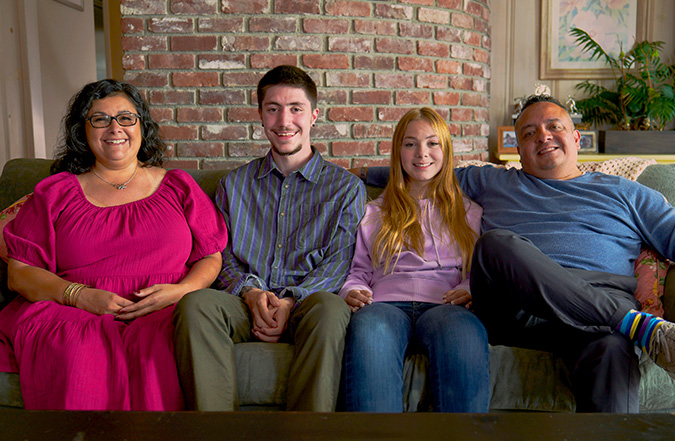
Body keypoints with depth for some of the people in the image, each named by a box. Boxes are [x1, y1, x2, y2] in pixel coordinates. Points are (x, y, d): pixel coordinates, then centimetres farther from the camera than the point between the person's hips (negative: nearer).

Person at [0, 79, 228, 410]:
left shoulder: (177, 187, 17)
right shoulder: (57, 192, 16)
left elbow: (211, 259, 13)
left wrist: (180, 290, -8)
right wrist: (81, 295, -7)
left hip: (164, 315, 0)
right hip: (72, 314, 1)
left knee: (157, 350, -34)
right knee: (76, 353, -34)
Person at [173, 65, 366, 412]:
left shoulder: (346, 186, 13)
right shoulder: (235, 184, 21)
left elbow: (339, 262, 2)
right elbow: (222, 254, 12)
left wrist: (290, 301, -15)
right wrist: (251, 292, -10)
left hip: (307, 302, -1)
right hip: (245, 302, 2)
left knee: (330, 307, -37)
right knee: (196, 303, -31)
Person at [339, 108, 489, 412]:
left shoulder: (469, 212, 28)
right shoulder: (373, 213, 30)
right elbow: (358, 270, 24)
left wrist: (469, 290, -4)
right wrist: (352, 291, 0)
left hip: (445, 306, 0)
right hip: (386, 304, 1)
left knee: (464, 331, -41)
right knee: (369, 330, -40)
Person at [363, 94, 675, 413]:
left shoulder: (622, 192, 28)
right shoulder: (493, 183, 30)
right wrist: (366, 172, 30)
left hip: (605, 297, 0)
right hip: (513, 309, 1)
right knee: (497, 243, -34)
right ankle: (639, 327, -32)